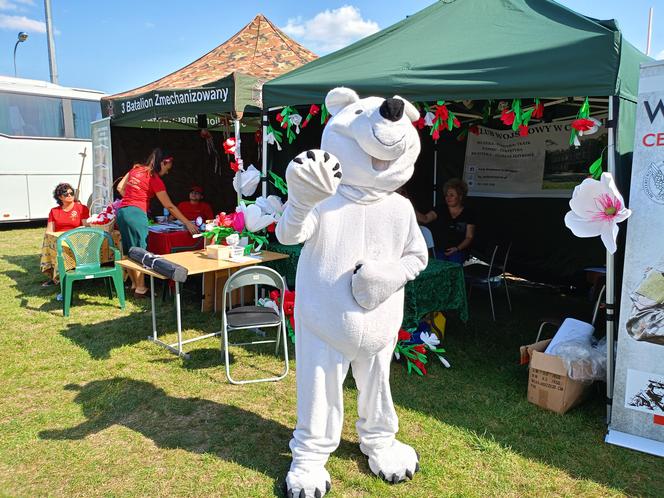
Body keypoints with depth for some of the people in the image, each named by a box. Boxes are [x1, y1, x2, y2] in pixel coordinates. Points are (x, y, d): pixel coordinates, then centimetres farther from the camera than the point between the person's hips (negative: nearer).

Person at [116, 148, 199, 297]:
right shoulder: (154, 179, -7)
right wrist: (187, 223, -4)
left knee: (129, 251, 12)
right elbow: (169, 206, -6)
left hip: (122, 211, 8)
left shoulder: (136, 169, 13)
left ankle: (134, 284, 22)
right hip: (136, 213, -8)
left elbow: (120, 187, 18)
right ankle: (140, 288, 2)